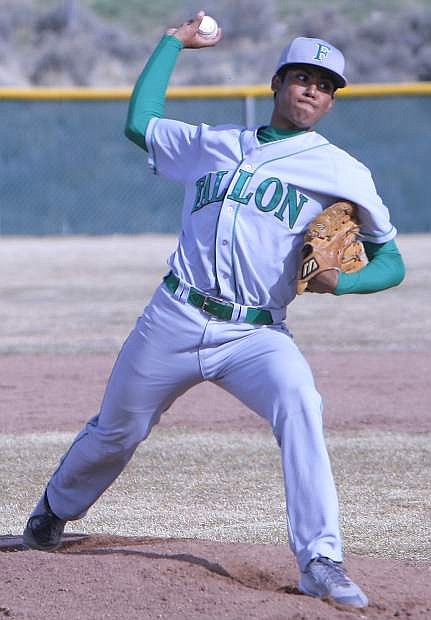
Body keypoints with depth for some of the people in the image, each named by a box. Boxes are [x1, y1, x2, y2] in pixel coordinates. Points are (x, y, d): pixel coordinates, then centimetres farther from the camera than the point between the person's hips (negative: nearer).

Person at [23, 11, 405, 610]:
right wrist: (176, 40, 25)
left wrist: (341, 282, -14)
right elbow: (139, 122, 22)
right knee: (116, 431, 15)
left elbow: (391, 261, 7)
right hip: (173, 320, 3)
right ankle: (54, 510, 46)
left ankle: (321, 563, -34)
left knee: (298, 403, -32)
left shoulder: (343, 173, 5)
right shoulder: (212, 144, 15)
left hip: (255, 335, -3)